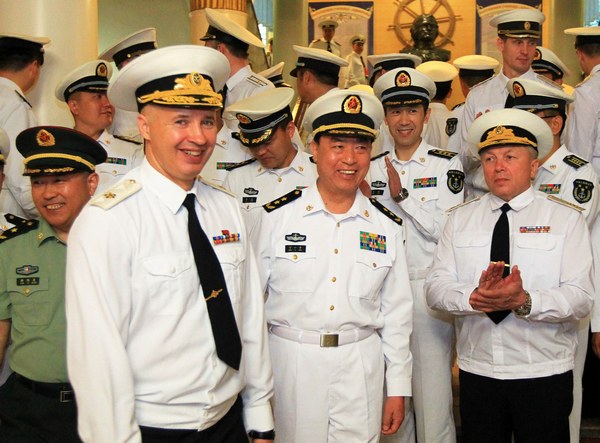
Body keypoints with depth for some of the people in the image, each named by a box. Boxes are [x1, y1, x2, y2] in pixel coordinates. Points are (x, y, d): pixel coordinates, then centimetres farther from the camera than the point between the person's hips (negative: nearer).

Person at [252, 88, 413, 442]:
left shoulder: (387, 227, 4)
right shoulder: (278, 216, -4)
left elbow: (396, 312, 8)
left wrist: (398, 389, 8)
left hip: (361, 368, 2)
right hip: (291, 362, -1)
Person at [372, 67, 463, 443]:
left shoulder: (447, 165, -2)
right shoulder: (374, 168, 9)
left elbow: (447, 231, -11)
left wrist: (402, 195, -14)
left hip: (428, 290, -4)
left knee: (433, 397, -2)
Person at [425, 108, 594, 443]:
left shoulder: (567, 219, -1)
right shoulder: (460, 219, 7)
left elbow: (581, 298, -10)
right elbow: (436, 286, -1)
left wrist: (525, 301, -28)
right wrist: (473, 297, -22)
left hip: (545, 375, -2)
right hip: (477, 372, 2)